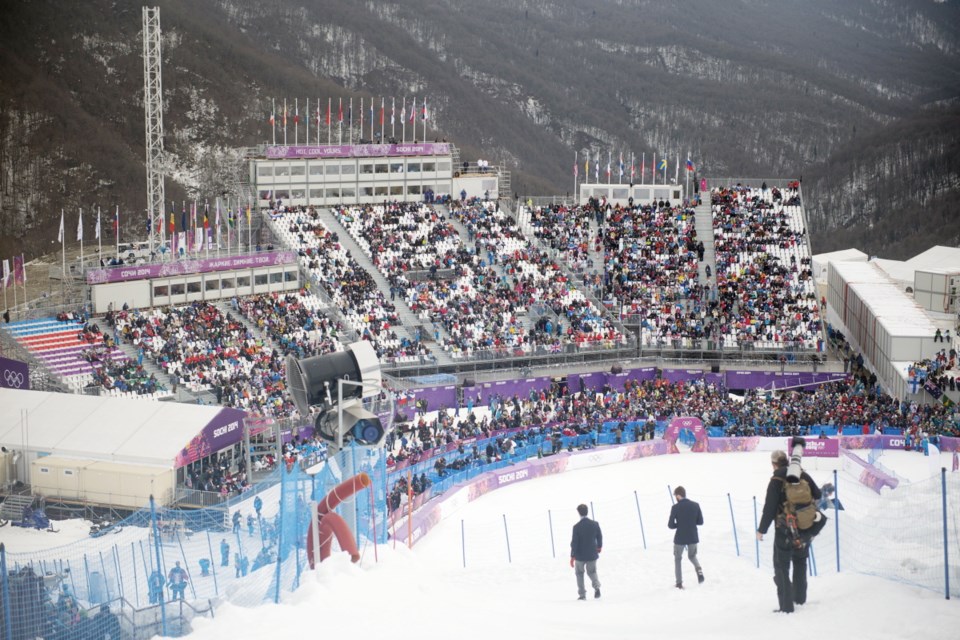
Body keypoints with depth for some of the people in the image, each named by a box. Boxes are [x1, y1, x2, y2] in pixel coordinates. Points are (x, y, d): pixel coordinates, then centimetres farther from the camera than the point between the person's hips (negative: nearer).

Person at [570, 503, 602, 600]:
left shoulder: (577, 527, -17)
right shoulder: (595, 524, -7)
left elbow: (574, 542, -13)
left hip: (580, 556, -3)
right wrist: (599, 546, 26)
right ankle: (596, 586, -9)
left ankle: (582, 594, 13)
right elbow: (599, 537, 6)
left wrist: (572, 556, -5)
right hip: (592, 554, 3)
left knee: (579, 574, 16)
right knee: (592, 572, 20)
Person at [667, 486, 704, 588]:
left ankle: (679, 583, 12)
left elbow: (671, 525, -12)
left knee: (677, 559, 17)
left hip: (680, 538, -3)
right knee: (692, 556, 26)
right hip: (693, 538, 3)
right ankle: (698, 569, -4)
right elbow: (700, 522, 2)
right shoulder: (695, 505, -4)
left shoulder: (675, 507, -14)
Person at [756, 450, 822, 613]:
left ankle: (786, 605, -2)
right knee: (800, 562, 24)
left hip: (784, 530, -5)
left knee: (782, 566, 2)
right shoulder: (802, 476, 0)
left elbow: (769, 508, -15)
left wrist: (761, 530, -7)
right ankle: (800, 597, 33)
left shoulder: (776, 481, -14)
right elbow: (817, 496, 9)